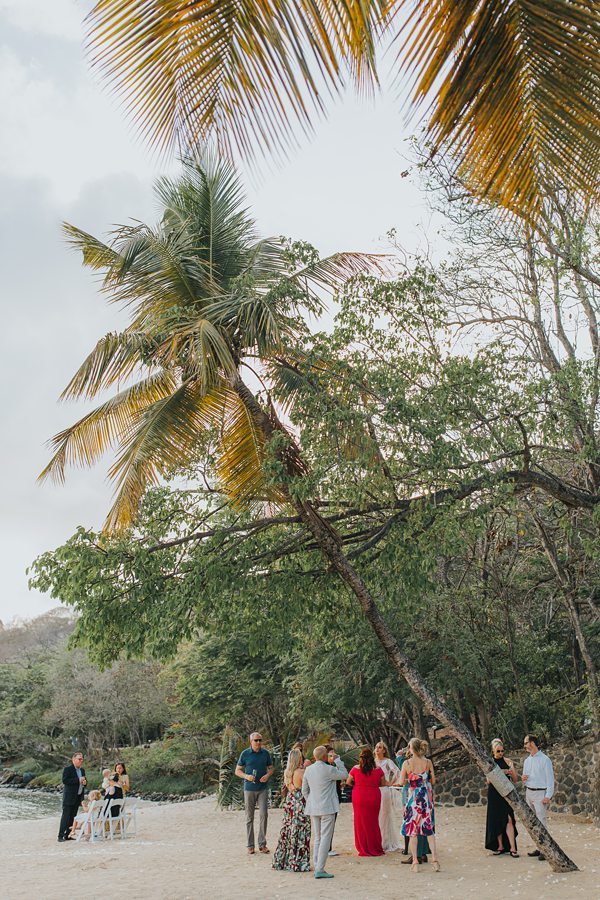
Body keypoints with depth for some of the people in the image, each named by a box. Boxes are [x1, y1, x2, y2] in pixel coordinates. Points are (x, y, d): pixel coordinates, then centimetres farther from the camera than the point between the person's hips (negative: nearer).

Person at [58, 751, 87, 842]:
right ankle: (60, 836, -1)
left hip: (78, 797, 7)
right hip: (69, 797, -7)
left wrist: (84, 782, -1)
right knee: (66, 816, -6)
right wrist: (78, 780, -21)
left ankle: (67, 835, 14)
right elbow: (65, 780, -18)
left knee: (72, 817, 8)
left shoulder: (82, 770, 15)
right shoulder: (67, 769, -7)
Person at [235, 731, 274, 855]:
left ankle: (262, 844, 4)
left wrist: (267, 775, -8)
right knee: (249, 817, 4)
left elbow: (271, 768, 13)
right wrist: (246, 776, -15)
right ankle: (250, 845, 14)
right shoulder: (245, 754, -3)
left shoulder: (265, 753, 3)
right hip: (249, 789, -1)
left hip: (263, 789, 1)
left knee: (263, 814, -7)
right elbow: (237, 771, 3)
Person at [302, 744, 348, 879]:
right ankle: (320, 869, -4)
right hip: (327, 808, -6)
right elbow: (344, 775, 0)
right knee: (325, 839, -2)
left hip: (313, 809, 6)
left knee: (317, 839, 15)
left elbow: (304, 790, 12)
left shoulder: (308, 770, 4)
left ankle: (317, 867, 17)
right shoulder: (328, 769, -15)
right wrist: (337, 760, 5)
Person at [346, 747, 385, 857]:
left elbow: (348, 782, 3)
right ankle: (375, 849, 19)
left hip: (359, 797, -1)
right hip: (374, 797, 1)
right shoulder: (378, 770, -7)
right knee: (373, 823, 12)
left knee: (361, 823, 9)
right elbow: (383, 783, 5)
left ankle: (363, 849, 14)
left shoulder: (355, 769, -8)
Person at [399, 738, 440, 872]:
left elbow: (402, 782, -10)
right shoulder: (428, 762, -3)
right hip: (426, 797, 2)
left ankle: (415, 862, 7)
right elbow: (433, 781, 2)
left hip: (413, 797, -2)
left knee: (412, 830, 7)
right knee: (429, 829, 12)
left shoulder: (406, 763, -8)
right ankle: (435, 859, 4)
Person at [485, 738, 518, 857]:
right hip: (494, 795, 0)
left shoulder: (508, 762, 4)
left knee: (509, 819, -9)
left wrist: (511, 772, -14)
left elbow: (515, 781, 7)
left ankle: (512, 848, -8)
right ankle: (500, 846, 15)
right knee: (496, 820, 3)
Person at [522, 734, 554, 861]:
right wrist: (523, 778, 0)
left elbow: (550, 779, -9)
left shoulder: (545, 759, -7)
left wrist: (548, 796, -15)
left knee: (542, 822, -10)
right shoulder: (527, 761, 14)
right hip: (528, 792, 7)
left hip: (540, 793, -7)